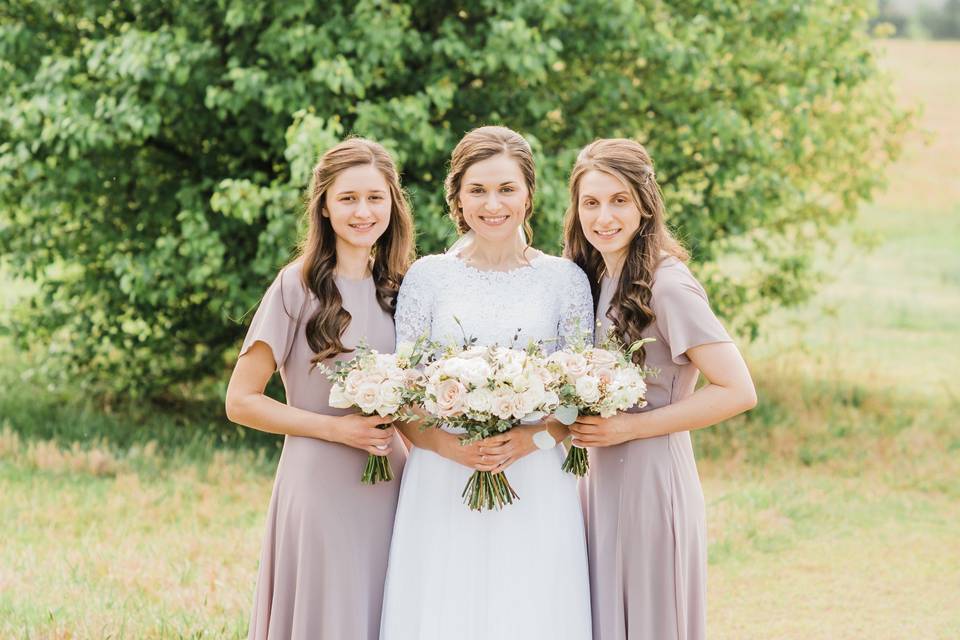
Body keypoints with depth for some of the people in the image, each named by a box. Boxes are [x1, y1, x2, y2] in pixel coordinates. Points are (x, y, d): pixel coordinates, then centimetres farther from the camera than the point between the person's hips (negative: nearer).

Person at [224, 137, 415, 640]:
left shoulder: (397, 289, 9)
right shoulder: (299, 286, -8)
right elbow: (241, 401, -8)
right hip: (321, 488, -5)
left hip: (389, 489, 5)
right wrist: (337, 429, -15)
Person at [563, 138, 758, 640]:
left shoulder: (667, 285, -15)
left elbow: (738, 391, -19)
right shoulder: (596, 279, 9)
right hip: (603, 480, 8)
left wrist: (629, 428, -17)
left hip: (650, 480, -8)